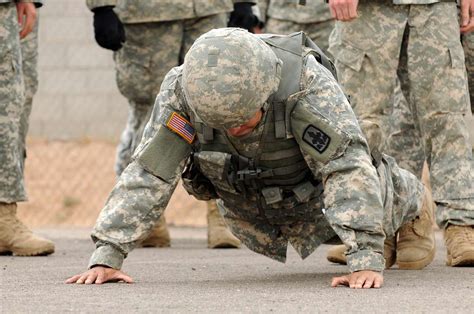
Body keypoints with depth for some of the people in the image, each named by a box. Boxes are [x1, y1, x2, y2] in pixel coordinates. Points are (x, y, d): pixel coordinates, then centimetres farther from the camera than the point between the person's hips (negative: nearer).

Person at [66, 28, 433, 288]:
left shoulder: (307, 81, -43)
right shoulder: (182, 90, -36)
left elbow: (348, 167, -46)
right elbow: (147, 175, -33)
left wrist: (366, 258, -53)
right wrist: (107, 255, -41)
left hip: (311, 195, -3)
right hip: (245, 201, 3)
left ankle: (410, 198, 45)